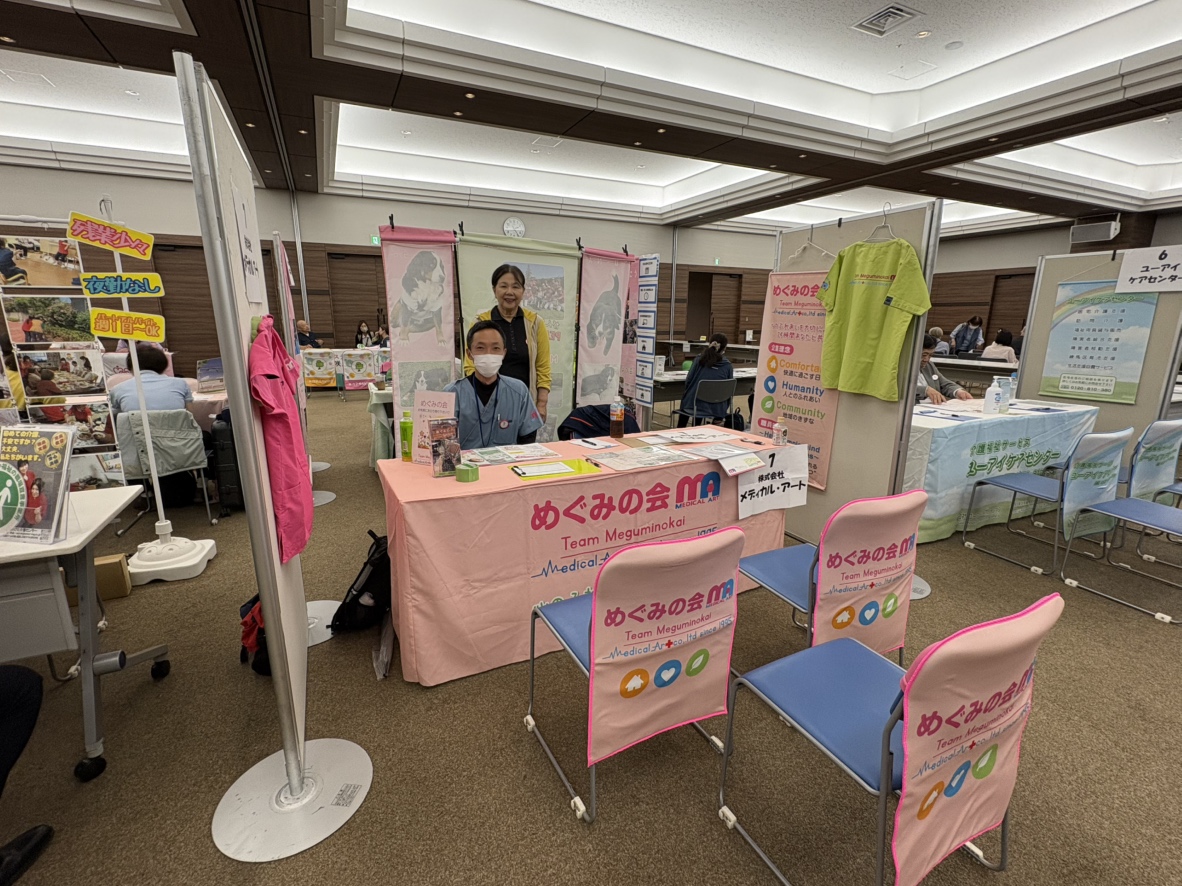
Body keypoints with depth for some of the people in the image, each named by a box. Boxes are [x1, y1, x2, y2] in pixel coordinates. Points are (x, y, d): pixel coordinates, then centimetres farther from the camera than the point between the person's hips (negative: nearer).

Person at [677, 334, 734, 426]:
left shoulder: (699, 359, -3)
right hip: (717, 409, 0)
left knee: (686, 404, 36)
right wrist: (724, 409, 18)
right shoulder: (728, 366, -2)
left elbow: (688, 381, 0)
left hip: (695, 405, 0)